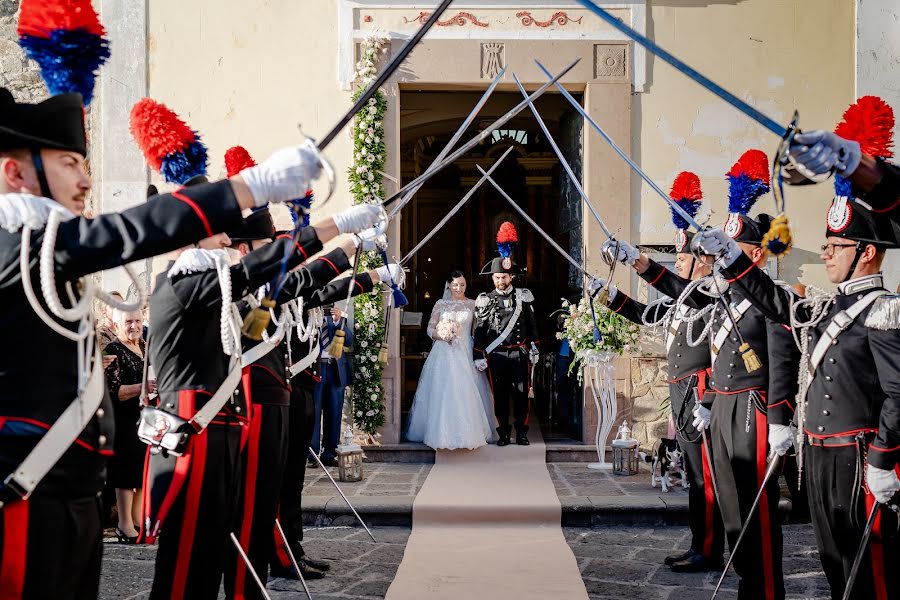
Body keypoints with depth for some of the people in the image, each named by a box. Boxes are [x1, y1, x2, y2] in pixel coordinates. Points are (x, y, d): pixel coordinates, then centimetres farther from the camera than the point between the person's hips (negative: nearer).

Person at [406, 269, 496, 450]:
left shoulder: (472, 304, 7)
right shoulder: (441, 304, 8)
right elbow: (430, 328, 8)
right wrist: (442, 335, -12)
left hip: (466, 353, 0)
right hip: (444, 352, 0)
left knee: (467, 393, -6)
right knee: (443, 393, -5)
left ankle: (469, 432, 3)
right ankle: (443, 433, 0)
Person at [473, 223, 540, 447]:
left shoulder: (523, 296, 5)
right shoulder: (485, 300, 3)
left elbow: (532, 325, 11)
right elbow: (479, 330, 3)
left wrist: (534, 349, 8)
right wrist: (478, 356, -2)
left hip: (520, 353, 0)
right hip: (496, 354, 0)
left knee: (521, 394, 1)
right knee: (499, 395, 3)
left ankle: (522, 432, 10)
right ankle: (503, 433, 12)